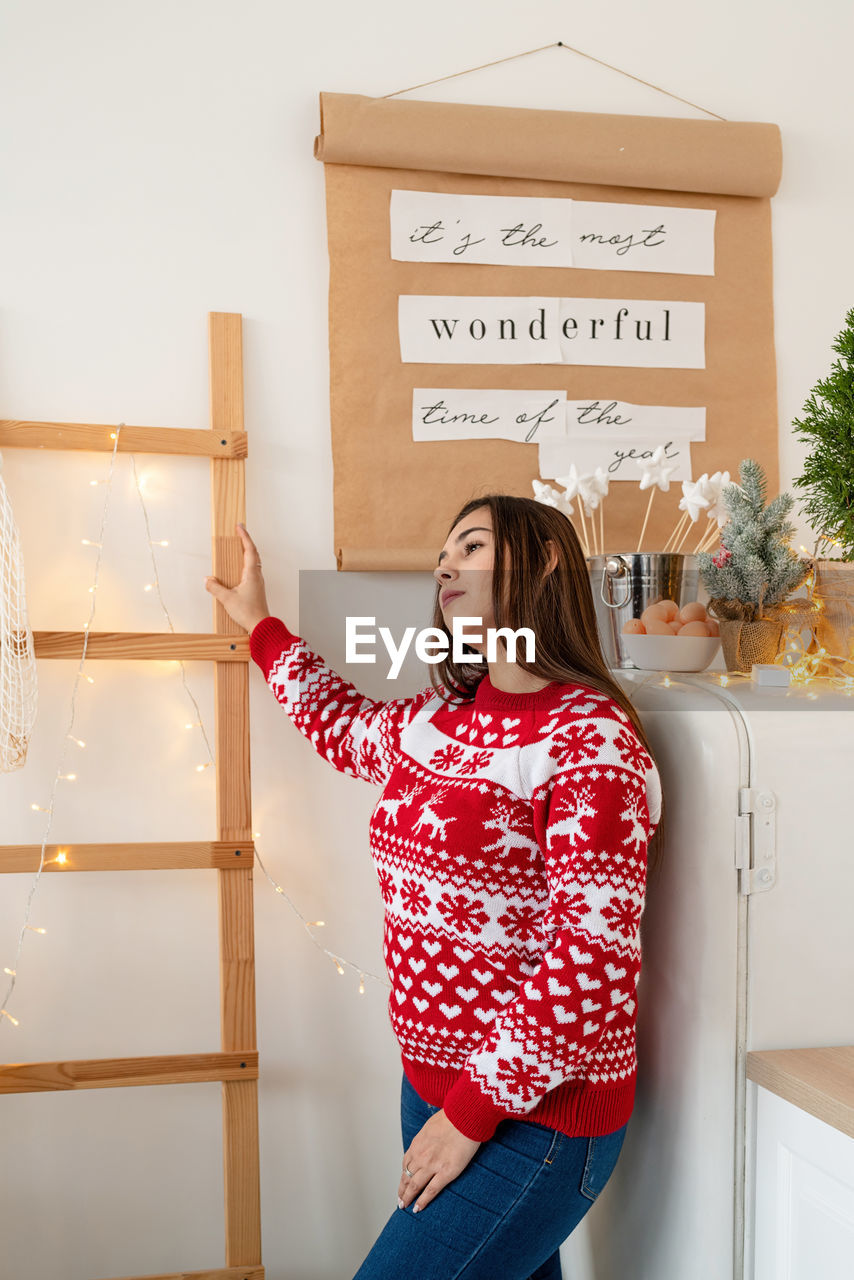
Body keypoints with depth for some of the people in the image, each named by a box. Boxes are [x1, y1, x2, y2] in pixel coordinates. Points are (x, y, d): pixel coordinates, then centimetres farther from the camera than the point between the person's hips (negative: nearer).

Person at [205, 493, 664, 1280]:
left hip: (538, 1116, -7)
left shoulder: (590, 740, -18)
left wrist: (474, 1113, -17)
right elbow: (346, 727, 29)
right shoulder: (436, 721, 6)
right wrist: (261, 626, 34)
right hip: (433, 1085, 7)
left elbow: (594, 954, -22)